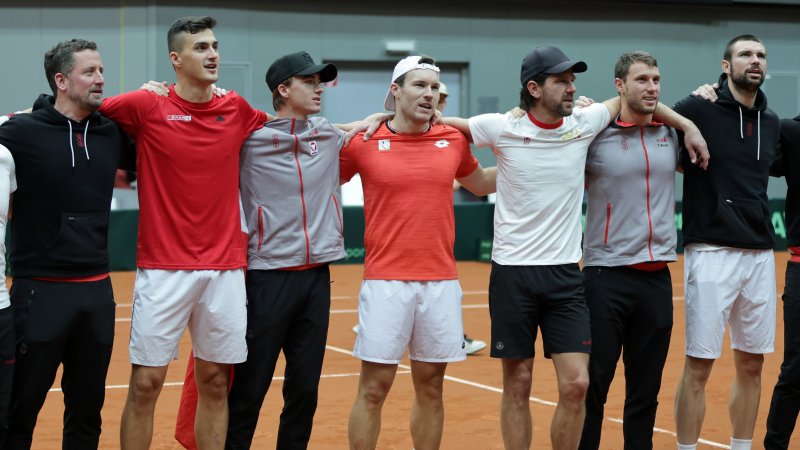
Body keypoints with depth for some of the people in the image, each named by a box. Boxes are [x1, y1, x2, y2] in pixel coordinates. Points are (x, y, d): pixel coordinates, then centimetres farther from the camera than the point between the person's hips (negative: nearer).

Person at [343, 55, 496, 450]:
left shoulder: (453, 140, 7)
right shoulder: (364, 142, -2)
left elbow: (482, 183, 26)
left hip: (442, 283, 3)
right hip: (386, 281, -3)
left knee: (430, 387, 10)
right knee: (373, 388, -1)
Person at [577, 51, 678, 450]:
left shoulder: (671, 135, 10)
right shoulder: (595, 135, -4)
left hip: (656, 278, 4)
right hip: (607, 277, -4)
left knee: (646, 388, 9)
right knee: (594, 385, -1)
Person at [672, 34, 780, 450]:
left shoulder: (772, 123, 13)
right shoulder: (697, 110, -5)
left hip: (760, 255, 6)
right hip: (712, 253, -6)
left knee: (751, 364, 10)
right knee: (699, 365, -3)